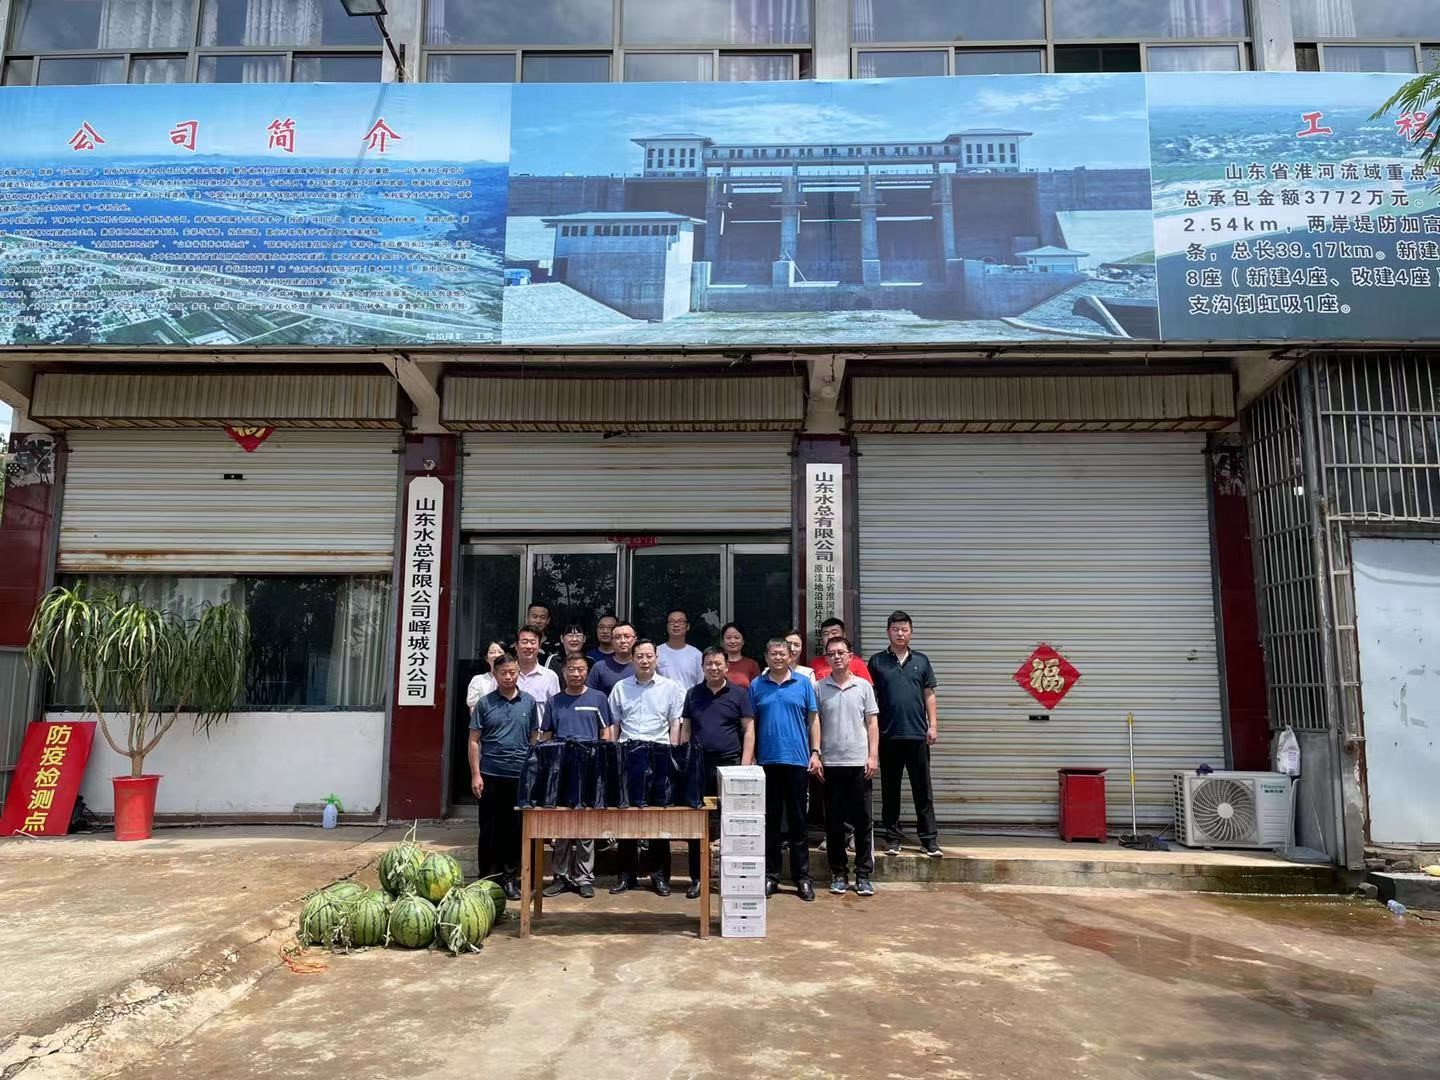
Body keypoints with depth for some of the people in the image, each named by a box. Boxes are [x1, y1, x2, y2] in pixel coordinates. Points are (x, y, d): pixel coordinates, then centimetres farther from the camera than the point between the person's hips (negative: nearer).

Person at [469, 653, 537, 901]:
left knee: (515, 829, 6)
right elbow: (474, 740, 2)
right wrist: (476, 774, -5)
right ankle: (488, 878, 17)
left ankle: (509, 878, 17)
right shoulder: (485, 703, 2)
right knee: (489, 829, 6)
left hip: (520, 775, 1)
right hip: (490, 775, -1)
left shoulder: (529, 702, 6)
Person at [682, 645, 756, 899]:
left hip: (729, 763, -3)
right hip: (699, 764, 3)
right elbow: (686, 730, 14)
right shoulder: (693, 694, 11)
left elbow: (749, 730, 0)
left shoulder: (739, 693, 2)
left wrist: (745, 764, -8)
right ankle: (697, 878, 15)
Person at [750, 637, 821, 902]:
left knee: (797, 820, 5)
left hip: (797, 760, -1)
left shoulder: (803, 684, 5)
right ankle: (770, 876, 16)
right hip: (767, 761, 1)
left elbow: (813, 720, 6)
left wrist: (815, 753, -1)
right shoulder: (756, 686, 6)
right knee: (770, 821, 7)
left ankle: (802, 877, 13)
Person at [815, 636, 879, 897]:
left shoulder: (863, 686, 4)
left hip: (859, 762, 0)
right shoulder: (819, 688, 3)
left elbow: (872, 723, 4)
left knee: (862, 819, 3)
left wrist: (873, 756, -3)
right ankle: (839, 873, 17)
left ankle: (863, 875, 11)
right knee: (833, 821, 7)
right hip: (830, 763, 0)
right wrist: (815, 756, -1)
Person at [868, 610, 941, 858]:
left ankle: (929, 839, 8)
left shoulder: (921, 661, 8)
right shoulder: (877, 661, 4)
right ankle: (892, 839, 16)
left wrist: (933, 725, 2)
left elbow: (929, 695, 10)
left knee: (923, 790, 3)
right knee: (890, 791, 7)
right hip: (888, 735, -1)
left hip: (917, 735, 1)